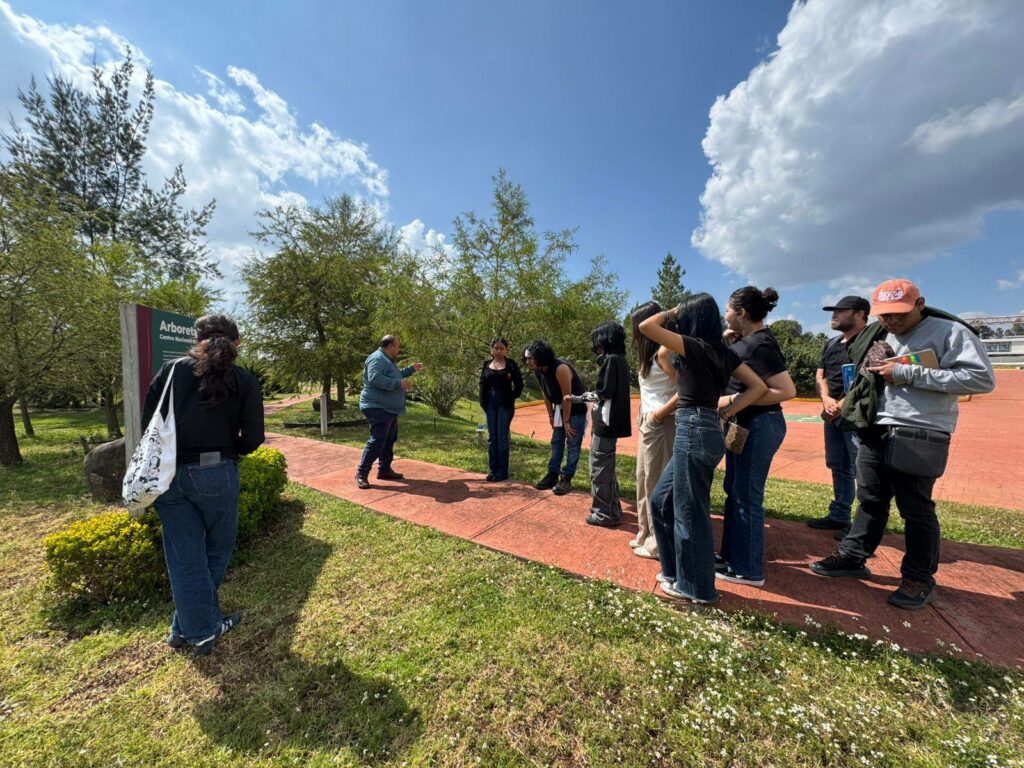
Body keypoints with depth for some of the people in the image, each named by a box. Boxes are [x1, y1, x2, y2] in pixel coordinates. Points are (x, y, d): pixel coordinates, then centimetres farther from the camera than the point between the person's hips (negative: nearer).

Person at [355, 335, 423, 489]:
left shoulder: (388, 360, 19)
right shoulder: (377, 359, -16)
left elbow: (395, 375, 35)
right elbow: (375, 378, -31)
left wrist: (412, 369, 31)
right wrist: (399, 384, -28)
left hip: (389, 409, 11)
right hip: (377, 408, -11)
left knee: (389, 441, 15)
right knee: (377, 441, -11)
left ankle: (384, 470, 25)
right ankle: (361, 473, -1)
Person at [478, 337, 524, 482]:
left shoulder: (511, 364, -1)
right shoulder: (487, 364, 9)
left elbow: (519, 384, -1)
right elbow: (482, 384, 9)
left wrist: (512, 398, -7)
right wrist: (483, 402, -1)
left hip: (505, 404, -4)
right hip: (490, 404, 4)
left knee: (502, 437, 0)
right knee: (491, 438, 8)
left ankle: (502, 471, 9)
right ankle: (492, 469, 17)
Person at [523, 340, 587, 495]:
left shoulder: (560, 368, -31)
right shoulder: (537, 371, -8)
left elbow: (567, 397, -25)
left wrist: (566, 421, -18)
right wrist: (551, 415, 6)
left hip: (576, 408, -7)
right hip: (560, 408, 7)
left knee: (572, 444, -3)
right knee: (556, 442, 10)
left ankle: (566, 479, 3)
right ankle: (553, 475, 18)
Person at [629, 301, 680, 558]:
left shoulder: (664, 351, -14)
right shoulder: (650, 353, 15)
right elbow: (650, 393, 12)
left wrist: (659, 414, -17)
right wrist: (643, 418, 4)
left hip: (661, 424, -9)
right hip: (648, 422, 9)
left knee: (657, 483, 2)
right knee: (645, 480, 16)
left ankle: (660, 544, 18)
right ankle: (647, 534, 31)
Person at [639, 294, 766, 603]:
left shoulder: (695, 346, -12)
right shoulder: (723, 352, 12)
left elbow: (646, 326, -15)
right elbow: (758, 386, 13)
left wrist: (670, 312, 3)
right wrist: (727, 411, 7)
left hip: (693, 431, -9)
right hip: (707, 430, 9)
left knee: (689, 510, 5)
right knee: (662, 500, 19)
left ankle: (696, 586, 23)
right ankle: (677, 569, 33)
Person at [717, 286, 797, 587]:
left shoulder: (760, 344, -20)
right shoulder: (747, 337, 8)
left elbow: (787, 391, -24)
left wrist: (736, 399, -23)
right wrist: (726, 340, 8)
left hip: (759, 426, -10)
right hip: (744, 424, 10)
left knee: (747, 497, 1)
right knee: (734, 491, 17)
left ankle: (748, 570, 17)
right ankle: (731, 555, 33)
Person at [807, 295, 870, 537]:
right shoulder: (831, 344, 16)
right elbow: (819, 376, 13)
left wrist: (841, 405, -18)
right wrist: (826, 399, -5)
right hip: (832, 416, 8)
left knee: (860, 471, -5)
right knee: (838, 468, 14)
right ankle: (839, 516, 25)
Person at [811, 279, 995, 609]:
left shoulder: (950, 332, -7)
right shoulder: (877, 335, 15)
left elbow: (982, 378, -17)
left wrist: (908, 374, -20)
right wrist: (871, 369, 6)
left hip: (918, 438, -6)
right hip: (874, 432, 6)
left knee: (916, 510, 5)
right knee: (870, 501, 15)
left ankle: (920, 579, 22)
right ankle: (852, 557, 27)